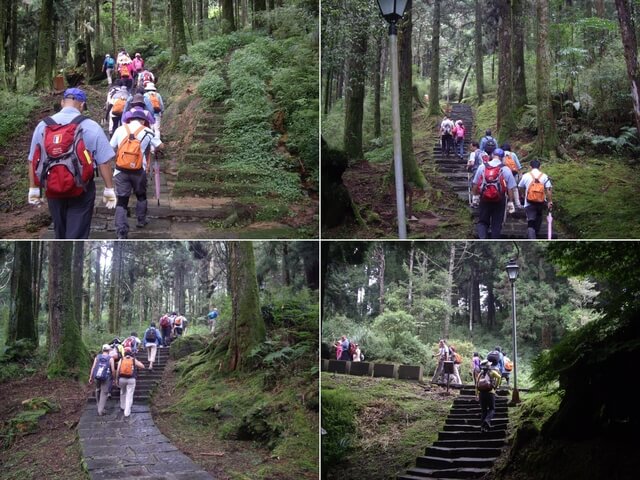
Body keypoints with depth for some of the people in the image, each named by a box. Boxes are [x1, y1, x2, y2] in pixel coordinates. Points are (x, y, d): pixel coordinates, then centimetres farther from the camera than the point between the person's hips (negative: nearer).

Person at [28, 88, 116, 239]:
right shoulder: (90, 126, -8)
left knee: (60, 232, 21)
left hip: (52, 190, 4)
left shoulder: (42, 126, 3)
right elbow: (103, 161, -10)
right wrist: (109, 189, -2)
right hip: (80, 189, -4)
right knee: (77, 234, 0)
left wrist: (33, 188, 14)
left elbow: (33, 161, 5)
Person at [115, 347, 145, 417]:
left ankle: (122, 406, 41)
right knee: (129, 395, 0)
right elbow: (143, 366, 5)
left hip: (122, 379, 2)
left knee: (123, 392, 27)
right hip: (131, 379, -2)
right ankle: (127, 412, -5)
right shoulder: (134, 360, 1)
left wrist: (116, 380, 5)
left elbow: (118, 371, -2)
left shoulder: (121, 360, 4)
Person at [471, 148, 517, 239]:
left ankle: (482, 237, -13)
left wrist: (475, 196, 18)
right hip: (499, 201, -1)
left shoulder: (482, 167, 0)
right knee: (496, 224, 9)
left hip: (484, 199, 1)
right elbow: (510, 188, -5)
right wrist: (510, 202, 2)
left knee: (482, 221, 12)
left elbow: (475, 183, 5)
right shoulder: (506, 169, -5)